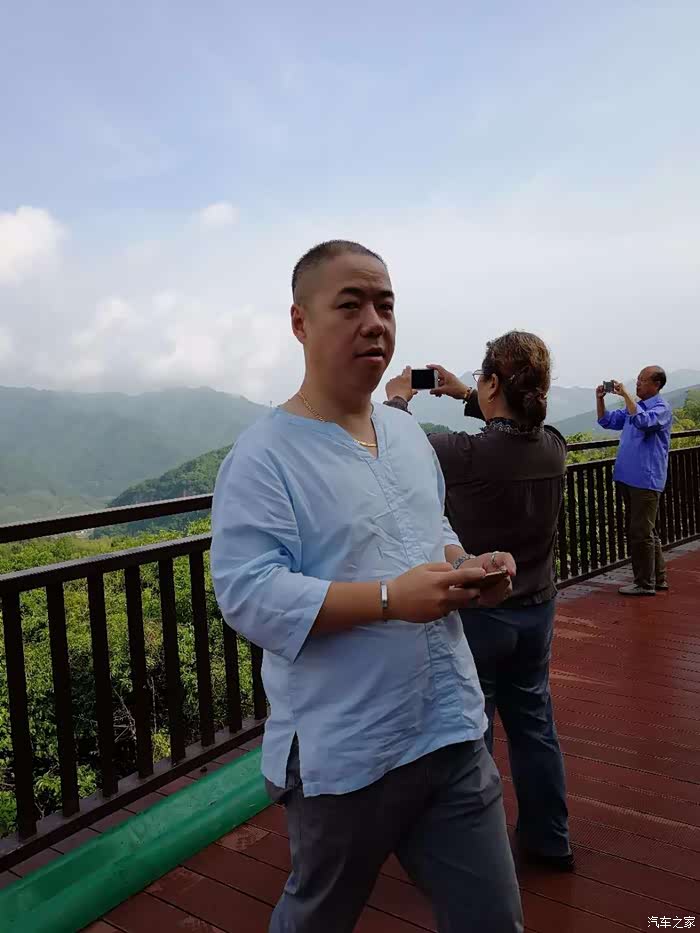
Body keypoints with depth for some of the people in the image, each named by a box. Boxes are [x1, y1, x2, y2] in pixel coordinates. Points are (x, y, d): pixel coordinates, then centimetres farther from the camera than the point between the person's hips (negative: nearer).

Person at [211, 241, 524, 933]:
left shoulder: (407, 433, 8)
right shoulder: (262, 457, -15)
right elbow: (247, 594, -23)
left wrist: (470, 567, -3)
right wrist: (391, 598, -29)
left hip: (453, 732, 6)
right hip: (342, 757, -5)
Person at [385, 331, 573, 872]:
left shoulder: (467, 455, -27)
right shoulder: (554, 447, -8)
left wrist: (398, 399, 9)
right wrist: (465, 396, 20)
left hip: (477, 614, -6)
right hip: (537, 610, 6)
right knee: (534, 725, 21)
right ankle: (550, 842, 38)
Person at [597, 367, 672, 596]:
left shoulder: (661, 408, -9)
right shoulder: (634, 406, 16)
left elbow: (642, 421, -29)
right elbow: (607, 421, 21)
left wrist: (625, 395, -25)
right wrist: (600, 399, 6)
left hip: (646, 480, -9)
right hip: (630, 479, 9)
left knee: (641, 533, -5)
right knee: (646, 531, 15)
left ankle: (645, 584, 4)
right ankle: (658, 578, 26)